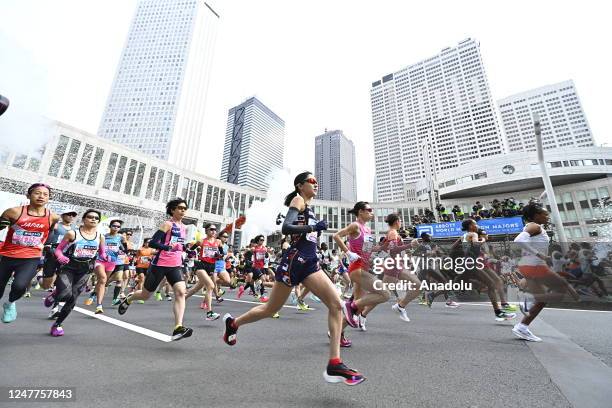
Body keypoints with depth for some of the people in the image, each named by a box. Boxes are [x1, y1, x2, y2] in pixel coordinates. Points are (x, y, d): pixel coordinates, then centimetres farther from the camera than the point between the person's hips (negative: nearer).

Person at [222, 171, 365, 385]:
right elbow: (286, 227, -20)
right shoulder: (298, 201, -5)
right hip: (294, 260, -8)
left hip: (309, 263, 8)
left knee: (336, 304, -7)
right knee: (271, 309, 9)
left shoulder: (309, 208, 19)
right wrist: (314, 227, -20)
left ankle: (334, 365, -3)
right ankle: (233, 322, 36)